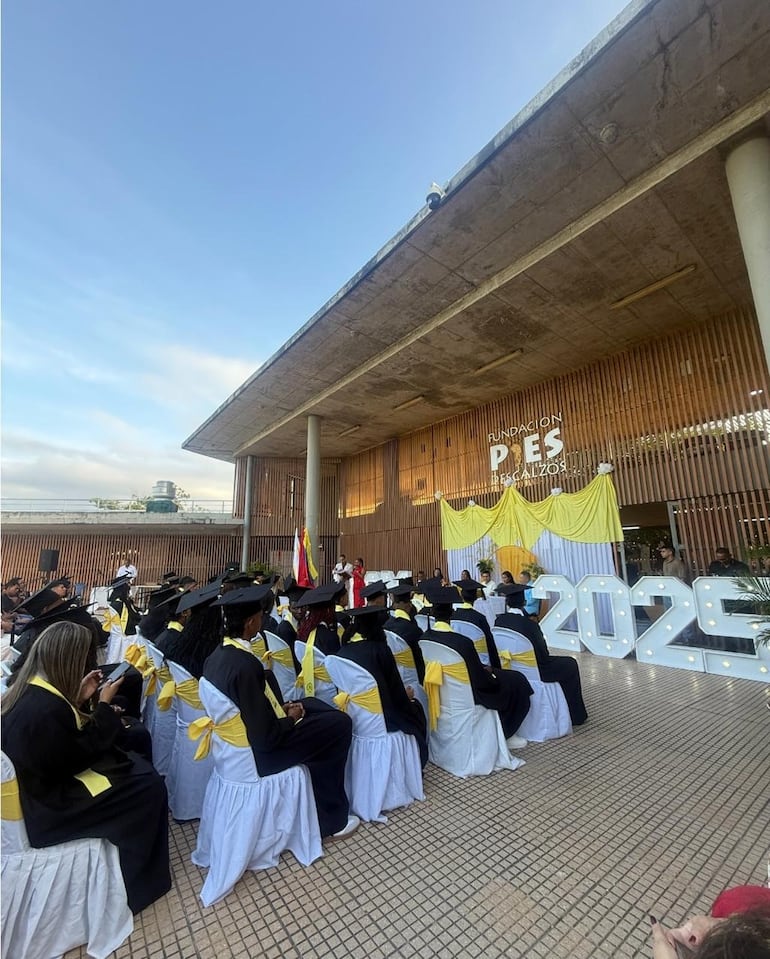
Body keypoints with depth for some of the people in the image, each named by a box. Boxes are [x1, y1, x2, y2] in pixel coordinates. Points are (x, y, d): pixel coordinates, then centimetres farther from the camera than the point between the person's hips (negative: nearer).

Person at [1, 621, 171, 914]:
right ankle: (139, 878, 21)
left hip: (39, 784, 9)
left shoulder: (27, 690, -6)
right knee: (149, 785, -2)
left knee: (136, 764, 15)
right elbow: (84, 753, -22)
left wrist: (78, 698, -2)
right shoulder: (46, 709, -35)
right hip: (48, 804, -9)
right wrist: (104, 705, -16)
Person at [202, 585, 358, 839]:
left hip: (240, 736, 9)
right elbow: (266, 736, -26)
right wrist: (291, 718, -9)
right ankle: (331, 818, 16)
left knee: (311, 704, 19)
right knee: (340, 724, -3)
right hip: (257, 751, -9)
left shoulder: (218, 654, -4)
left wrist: (280, 709, 4)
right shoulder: (244, 665, -32)